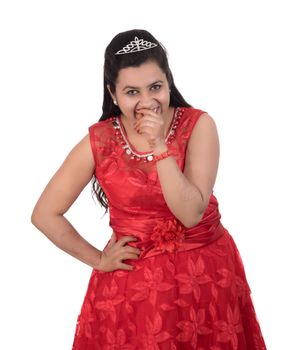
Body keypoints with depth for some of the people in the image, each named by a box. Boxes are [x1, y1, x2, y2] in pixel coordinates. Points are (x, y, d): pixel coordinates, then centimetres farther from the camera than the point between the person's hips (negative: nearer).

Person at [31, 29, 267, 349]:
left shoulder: (198, 125, -10)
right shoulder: (99, 141, -10)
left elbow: (190, 214, -19)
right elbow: (45, 214, -3)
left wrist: (160, 147, -25)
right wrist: (98, 260, -2)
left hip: (206, 271, 1)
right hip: (132, 278, 0)